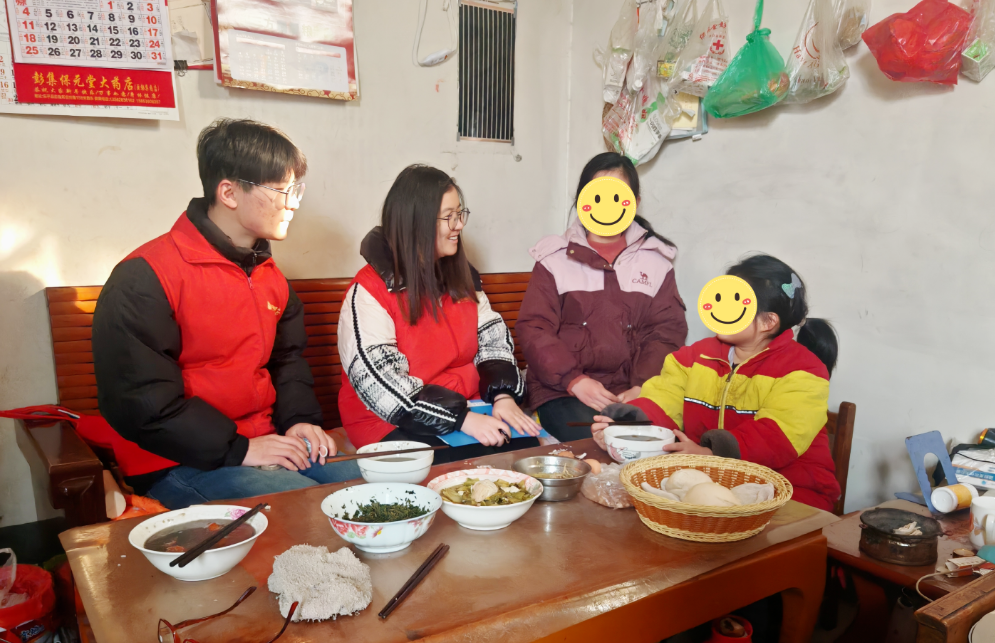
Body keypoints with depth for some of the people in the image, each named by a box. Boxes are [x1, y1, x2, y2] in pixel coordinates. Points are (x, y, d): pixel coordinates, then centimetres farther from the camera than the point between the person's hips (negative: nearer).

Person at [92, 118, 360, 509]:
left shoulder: (269, 274, 13)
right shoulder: (145, 279, -13)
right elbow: (137, 400, -17)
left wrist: (299, 420, 3)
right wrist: (237, 449, -18)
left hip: (264, 444, 7)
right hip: (178, 462, -7)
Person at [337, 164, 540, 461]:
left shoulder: (461, 276, 11)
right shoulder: (370, 291, -11)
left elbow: (493, 339, 10)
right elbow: (380, 383, -19)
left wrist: (503, 395, -10)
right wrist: (461, 419, -25)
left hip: (468, 413, 6)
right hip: (394, 426, -6)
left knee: (527, 447, -19)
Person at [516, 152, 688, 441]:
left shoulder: (656, 260, 14)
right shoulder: (555, 258, 9)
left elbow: (667, 331, 7)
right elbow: (534, 329, 1)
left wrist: (643, 387, -10)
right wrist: (575, 381, -13)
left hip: (633, 393, 2)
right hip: (562, 390, -1)